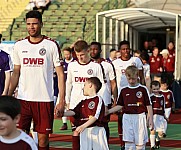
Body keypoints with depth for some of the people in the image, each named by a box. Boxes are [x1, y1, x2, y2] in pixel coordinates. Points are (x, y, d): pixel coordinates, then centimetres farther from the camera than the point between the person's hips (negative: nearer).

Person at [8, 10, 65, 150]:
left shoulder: (51, 45, -2)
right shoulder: (19, 45, 8)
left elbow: (60, 74, -2)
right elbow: (16, 73, 15)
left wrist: (62, 101, -9)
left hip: (45, 100, -2)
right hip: (23, 99, 2)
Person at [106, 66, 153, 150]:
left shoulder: (143, 89, 0)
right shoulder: (124, 90, 7)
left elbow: (148, 105, 1)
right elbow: (120, 106, 11)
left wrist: (150, 119, -3)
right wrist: (108, 111, 1)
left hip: (140, 117, -2)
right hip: (127, 118, 2)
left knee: (140, 143, 2)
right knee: (129, 142, -3)